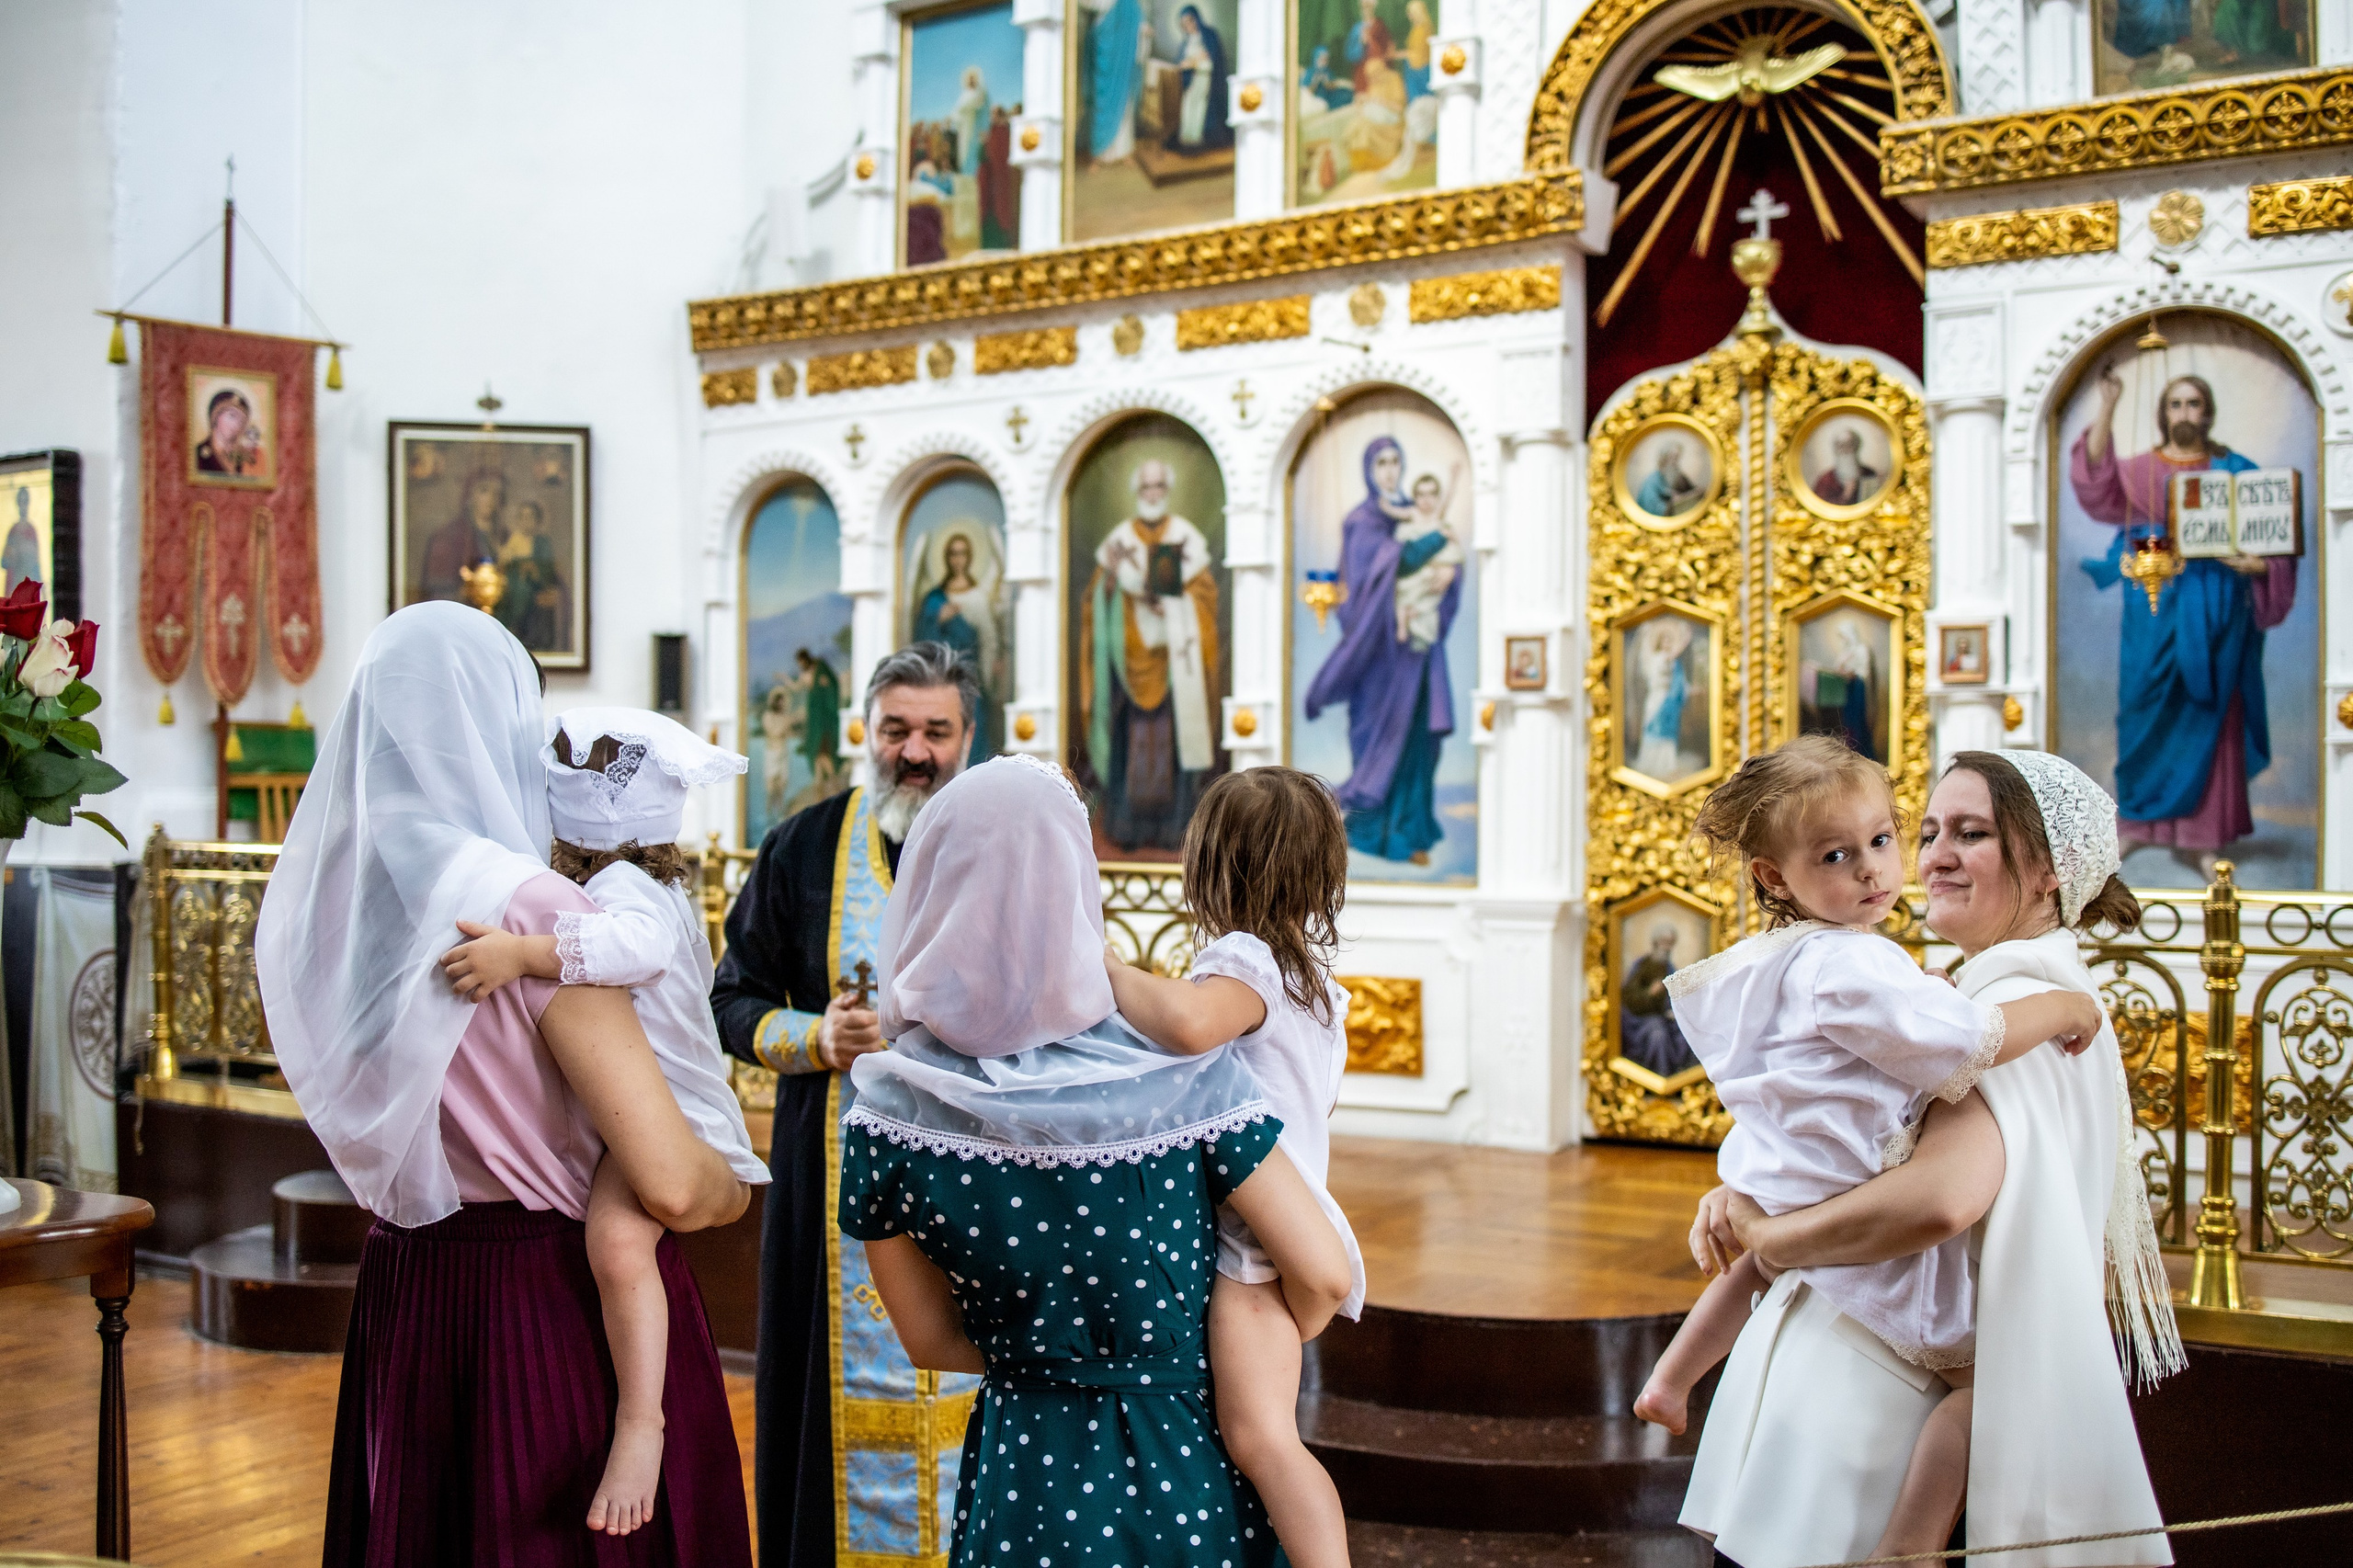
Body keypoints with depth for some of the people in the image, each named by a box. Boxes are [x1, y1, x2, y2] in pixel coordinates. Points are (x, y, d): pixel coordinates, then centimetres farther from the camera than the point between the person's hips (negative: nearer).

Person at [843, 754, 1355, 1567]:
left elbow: (931, 1339, -3)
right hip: (1194, 1475, 0)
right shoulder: (1179, 1072, -19)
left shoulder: (889, 1113, -14)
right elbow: (1322, 1274, -13)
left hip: (1029, 1478, 1)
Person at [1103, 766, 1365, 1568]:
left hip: (1259, 1238, -10)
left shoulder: (1244, 961, -12)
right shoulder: (1312, 970, 19)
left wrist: (1112, 970, -21)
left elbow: (1188, 1022, -36)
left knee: (1259, 1435, -19)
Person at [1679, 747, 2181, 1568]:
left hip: (1862, 1399, -9)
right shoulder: (1977, 997, 15)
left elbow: (1942, 1197, -33)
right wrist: (1740, 1199, -5)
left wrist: (1765, 1237, -19)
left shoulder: (2022, 1007, -16)